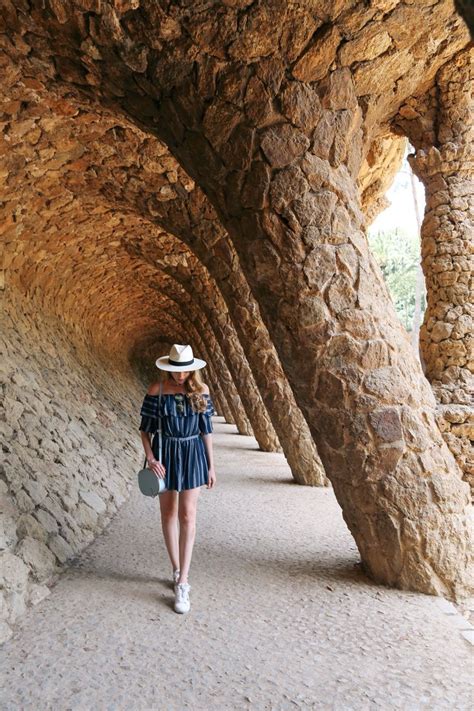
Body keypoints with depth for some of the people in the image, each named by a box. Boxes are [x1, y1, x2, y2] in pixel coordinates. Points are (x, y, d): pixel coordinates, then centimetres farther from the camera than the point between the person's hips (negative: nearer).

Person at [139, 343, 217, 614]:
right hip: (165, 453, 0)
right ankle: (177, 570, 29)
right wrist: (150, 458, -14)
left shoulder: (201, 390, -5)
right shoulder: (156, 390, -9)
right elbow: (145, 429, -1)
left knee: (187, 515, -3)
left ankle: (182, 583, 5)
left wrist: (211, 465, 3)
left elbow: (207, 430, 2)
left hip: (193, 455, 0)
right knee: (169, 513, 11)